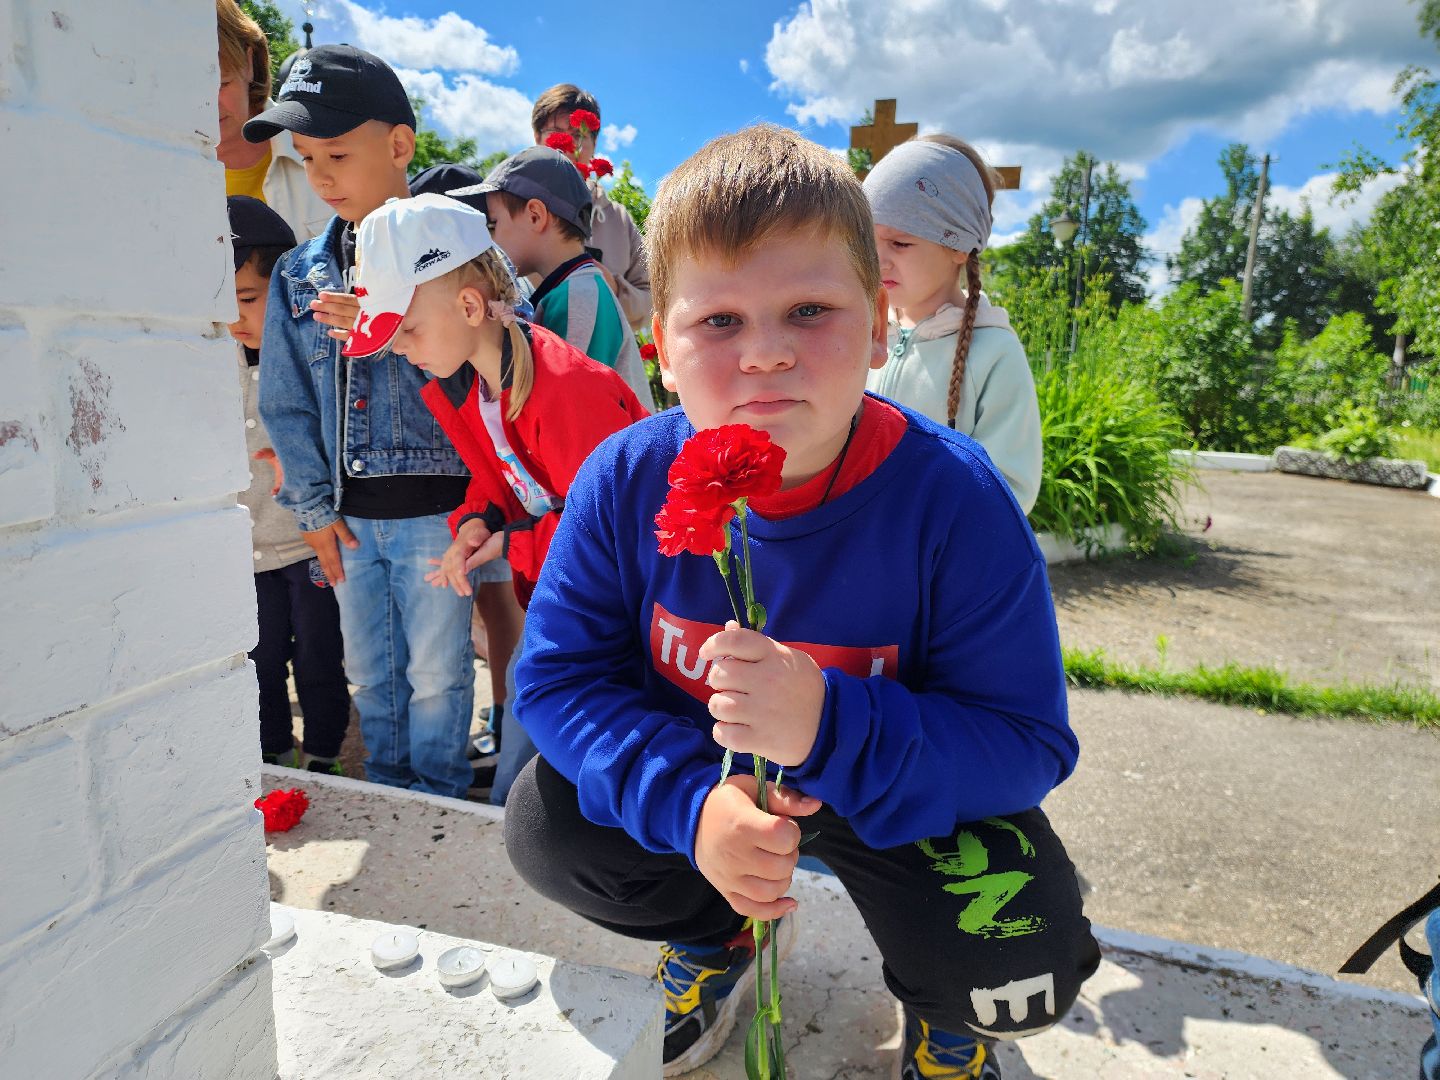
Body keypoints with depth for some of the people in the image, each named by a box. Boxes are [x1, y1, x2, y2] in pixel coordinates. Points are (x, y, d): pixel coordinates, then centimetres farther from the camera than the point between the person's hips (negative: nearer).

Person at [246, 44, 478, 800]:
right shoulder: (301, 275, 8)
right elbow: (287, 402, 10)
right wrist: (313, 508, 5)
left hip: (434, 505, -5)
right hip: (349, 515, 5)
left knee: (436, 672, 9)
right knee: (370, 674, 18)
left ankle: (438, 801, 31)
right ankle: (386, 795, 39)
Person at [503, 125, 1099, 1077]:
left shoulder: (952, 498, -27)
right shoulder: (627, 481, -20)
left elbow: (1028, 742, -24)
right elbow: (558, 676, -15)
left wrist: (833, 728, -42)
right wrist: (689, 800, -31)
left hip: (903, 788, -2)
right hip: (695, 769, 3)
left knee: (1024, 962, -24)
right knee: (547, 830, -13)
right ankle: (719, 934, 22)